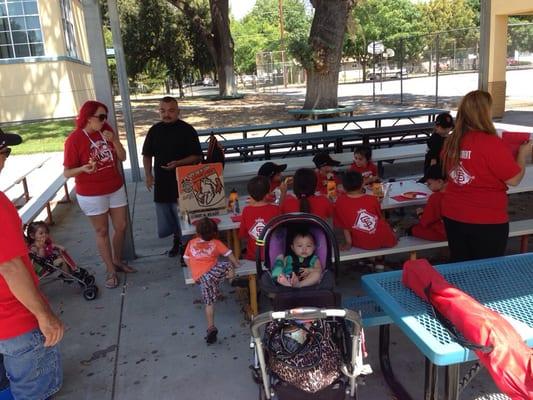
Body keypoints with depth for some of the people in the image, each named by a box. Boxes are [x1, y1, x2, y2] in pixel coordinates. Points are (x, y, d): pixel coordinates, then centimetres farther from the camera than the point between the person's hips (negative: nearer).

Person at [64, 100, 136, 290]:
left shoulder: (107, 131, -1)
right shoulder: (74, 140, -16)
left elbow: (122, 157, 1)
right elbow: (67, 172, -14)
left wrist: (114, 140, -16)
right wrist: (84, 168, -34)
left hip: (116, 189, 5)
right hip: (92, 195, -5)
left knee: (122, 227, 13)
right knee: (102, 232, 7)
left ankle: (118, 261, 34)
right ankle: (111, 271, 20)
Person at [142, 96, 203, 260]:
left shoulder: (187, 130, -7)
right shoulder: (154, 130, 5)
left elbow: (197, 156, -8)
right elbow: (147, 155, 14)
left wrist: (178, 163, -22)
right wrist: (148, 174, 0)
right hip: (161, 182, 4)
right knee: (165, 220, 14)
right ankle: (177, 239, 39)